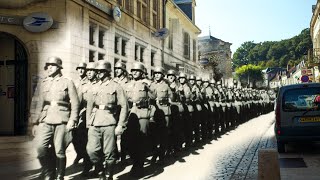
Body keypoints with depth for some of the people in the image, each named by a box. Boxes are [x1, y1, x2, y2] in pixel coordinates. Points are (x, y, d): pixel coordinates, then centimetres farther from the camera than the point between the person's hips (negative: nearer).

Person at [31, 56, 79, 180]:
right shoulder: (43, 84, 17)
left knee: (60, 151, -1)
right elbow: (39, 105, 19)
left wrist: (72, 120, -11)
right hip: (45, 121, 3)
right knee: (40, 147, -14)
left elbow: (75, 103, 0)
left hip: (61, 121, -3)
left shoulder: (67, 83, 6)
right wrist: (35, 122, 14)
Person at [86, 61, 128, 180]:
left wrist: (120, 125, -8)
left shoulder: (116, 87, 2)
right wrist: (88, 123, 9)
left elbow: (124, 106, -2)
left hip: (109, 123, -4)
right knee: (91, 150, -6)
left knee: (109, 153, 0)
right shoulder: (94, 88, 15)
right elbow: (89, 106, 17)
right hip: (94, 124, 4)